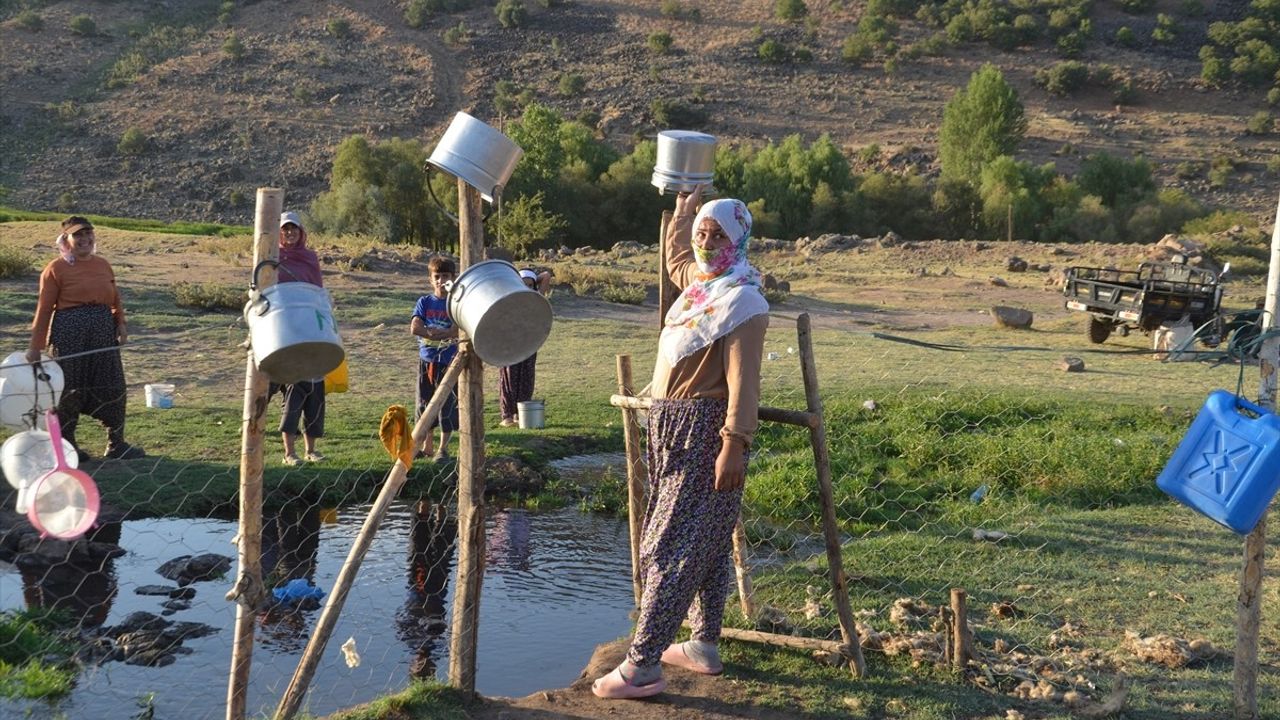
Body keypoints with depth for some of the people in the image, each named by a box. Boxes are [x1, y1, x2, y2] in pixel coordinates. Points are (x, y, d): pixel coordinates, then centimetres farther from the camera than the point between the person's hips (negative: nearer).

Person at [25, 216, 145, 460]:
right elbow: (44, 308, -5)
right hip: (69, 334, -5)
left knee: (113, 388, 6)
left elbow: (115, 298, 17)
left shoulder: (103, 265, 11)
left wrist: (121, 322, -2)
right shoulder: (56, 269, -5)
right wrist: (35, 346, -5)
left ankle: (116, 444, 16)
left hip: (104, 332, 5)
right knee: (69, 390, 2)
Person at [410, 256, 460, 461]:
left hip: (449, 362, -3)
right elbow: (415, 328, -8)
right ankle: (426, 446, 23)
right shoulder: (424, 302, 6)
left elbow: (458, 329, -15)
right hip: (426, 360, 3)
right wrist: (445, 334, -16)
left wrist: (431, 333, -18)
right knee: (424, 404, 10)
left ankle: (443, 448, 10)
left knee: (447, 406, -1)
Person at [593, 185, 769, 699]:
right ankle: (704, 647, 23)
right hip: (670, 425, 9)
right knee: (703, 542, 14)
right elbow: (675, 253, 37)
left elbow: (743, 381, -21)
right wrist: (684, 209, 34)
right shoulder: (696, 280, 12)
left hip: (706, 431, -9)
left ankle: (643, 665, -9)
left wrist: (735, 444, -27)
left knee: (672, 546, -10)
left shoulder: (743, 301, -14)